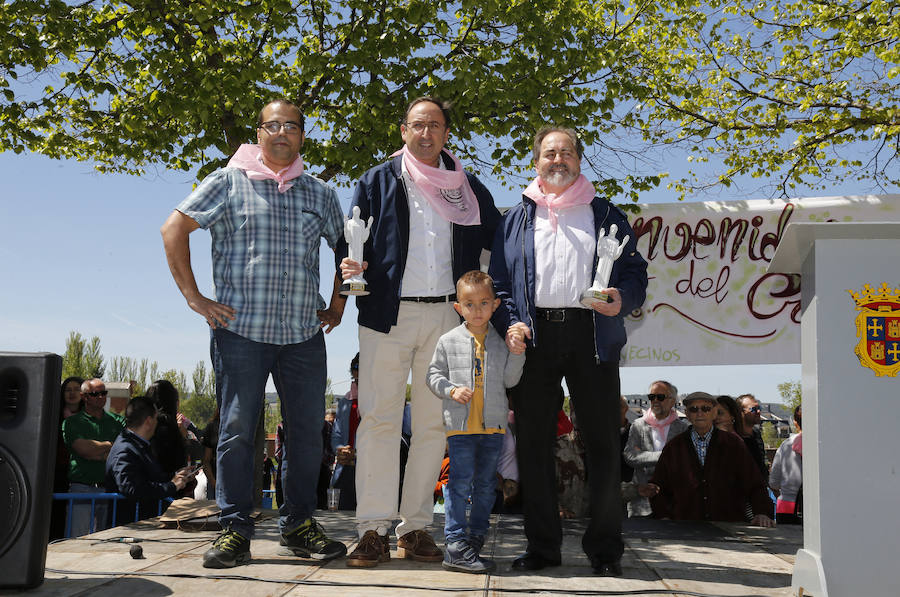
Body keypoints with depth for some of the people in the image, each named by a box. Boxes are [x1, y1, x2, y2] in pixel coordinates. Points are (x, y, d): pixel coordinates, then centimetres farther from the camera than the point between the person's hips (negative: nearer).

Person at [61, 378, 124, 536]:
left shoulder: (116, 422, 14)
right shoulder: (72, 422, 3)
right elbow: (84, 449, -11)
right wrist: (111, 445, 0)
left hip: (110, 487, 3)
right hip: (82, 488, -3)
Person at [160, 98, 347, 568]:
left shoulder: (321, 194, 14)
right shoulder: (229, 182, 4)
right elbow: (173, 229, 0)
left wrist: (336, 305, 14)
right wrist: (193, 297, -5)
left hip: (304, 334, 3)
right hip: (240, 330, -3)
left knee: (308, 431, 5)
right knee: (237, 431, -1)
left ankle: (299, 524, 18)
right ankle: (235, 530, 9)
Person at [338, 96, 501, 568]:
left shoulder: (467, 187, 14)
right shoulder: (378, 181, 9)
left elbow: (494, 233, 21)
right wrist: (351, 265, -17)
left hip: (446, 315, 3)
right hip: (388, 313, -2)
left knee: (433, 422, 3)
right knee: (379, 418, -5)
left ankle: (416, 527, 11)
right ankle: (373, 529, 0)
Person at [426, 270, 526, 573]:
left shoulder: (501, 341, 7)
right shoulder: (449, 341, 4)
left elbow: (510, 380, 5)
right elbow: (434, 374, 8)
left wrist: (516, 353, -8)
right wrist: (451, 389, -10)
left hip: (493, 424, 3)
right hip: (460, 423, -3)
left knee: (486, 484, 8)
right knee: (460, 481, -8)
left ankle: (475, 540, 19)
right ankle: (455, 545, -4)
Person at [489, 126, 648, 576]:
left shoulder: (606, 215, 17)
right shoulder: (516, 219, 18)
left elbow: (635, 270, 12)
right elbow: (498, 280, 11)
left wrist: (622, 299, -10)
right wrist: (509, 324, -6)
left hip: (591, 333, -1)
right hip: (534, 336, 1)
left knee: (603, 441, -2)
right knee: (532, 441, 2)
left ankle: (605, 549, 9)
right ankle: (541, 546, 14)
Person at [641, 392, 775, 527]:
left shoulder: (733, 444, 11)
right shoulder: (673, 447, 13)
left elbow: (755, 486, 10)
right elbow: (660, 487, 16)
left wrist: (761, 513, -6)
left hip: (728, 527, 0)